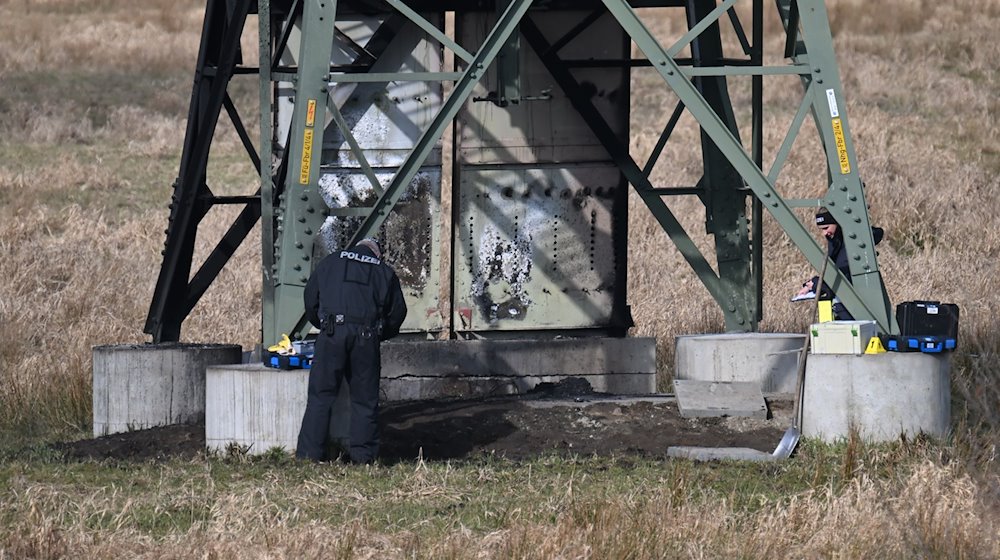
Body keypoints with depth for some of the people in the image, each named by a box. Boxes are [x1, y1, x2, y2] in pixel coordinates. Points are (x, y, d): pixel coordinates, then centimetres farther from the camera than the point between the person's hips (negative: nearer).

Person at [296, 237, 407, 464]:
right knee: (365, 398, 8)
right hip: (366, 337, 0)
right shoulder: (385, 272, 18)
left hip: (332, 334, 0)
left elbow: (310, 300, 20)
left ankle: (310, 453, -2)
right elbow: (397, 312, 18)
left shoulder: (330, 262, 18)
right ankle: (363, 454, 7)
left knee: (321, 395, 1)